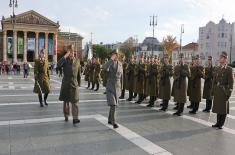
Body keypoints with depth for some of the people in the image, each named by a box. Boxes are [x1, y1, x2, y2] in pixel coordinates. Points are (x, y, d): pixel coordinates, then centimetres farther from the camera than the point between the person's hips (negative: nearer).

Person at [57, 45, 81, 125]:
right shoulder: (65, 60, -1)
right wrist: (65, 56, -24)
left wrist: (79, 83, 11)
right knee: (66, 101, 10)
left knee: (74, 102, -6)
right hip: (65, 84, 0)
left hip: (74, 84, 0)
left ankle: (75, 119, -10)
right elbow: (58, 65, -24)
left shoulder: (77, 61, 4)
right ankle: (66, 116, 25)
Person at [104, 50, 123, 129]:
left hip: (117, 86, 5)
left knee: (114, 104, 12)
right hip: (110, 86, -4)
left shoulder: (120, 64, 7)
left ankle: (110, 120, 28)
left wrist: (121, 87, 13)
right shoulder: (109, 63, -7)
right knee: (113, 104, -15)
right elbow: (105, 68, -34)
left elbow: (121, 76, 13)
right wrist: (112, 59, -28)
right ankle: (114, 122, -12)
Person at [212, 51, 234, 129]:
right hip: (217, 91, 6)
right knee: (218, 107, 12)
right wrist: (213, 90, 8)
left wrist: (229, 93, -13)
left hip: (224, 91, -5)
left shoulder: (229, 69, -7)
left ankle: (221, 124, 14)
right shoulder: (218, 69, 10)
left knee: (223, 108, 4)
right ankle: (218, 122, 23)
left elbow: (231, 82, -10)